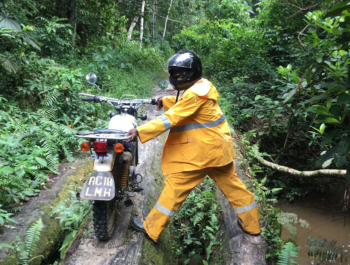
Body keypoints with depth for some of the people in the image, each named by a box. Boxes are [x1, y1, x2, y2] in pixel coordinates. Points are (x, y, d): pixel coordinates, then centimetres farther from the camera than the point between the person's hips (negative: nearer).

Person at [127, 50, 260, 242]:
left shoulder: (195, 93, -19)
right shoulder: (201, 86, 11)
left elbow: (171, 118, -27)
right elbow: (182, 105, 26)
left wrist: (140, 131, -29)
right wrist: (165, 101, 13)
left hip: (201, 150, -10)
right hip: (218, 147, 10)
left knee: (175, 185, -1)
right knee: (232, 185, 18)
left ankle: (151, 228, 11)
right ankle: (251, 225, 34)